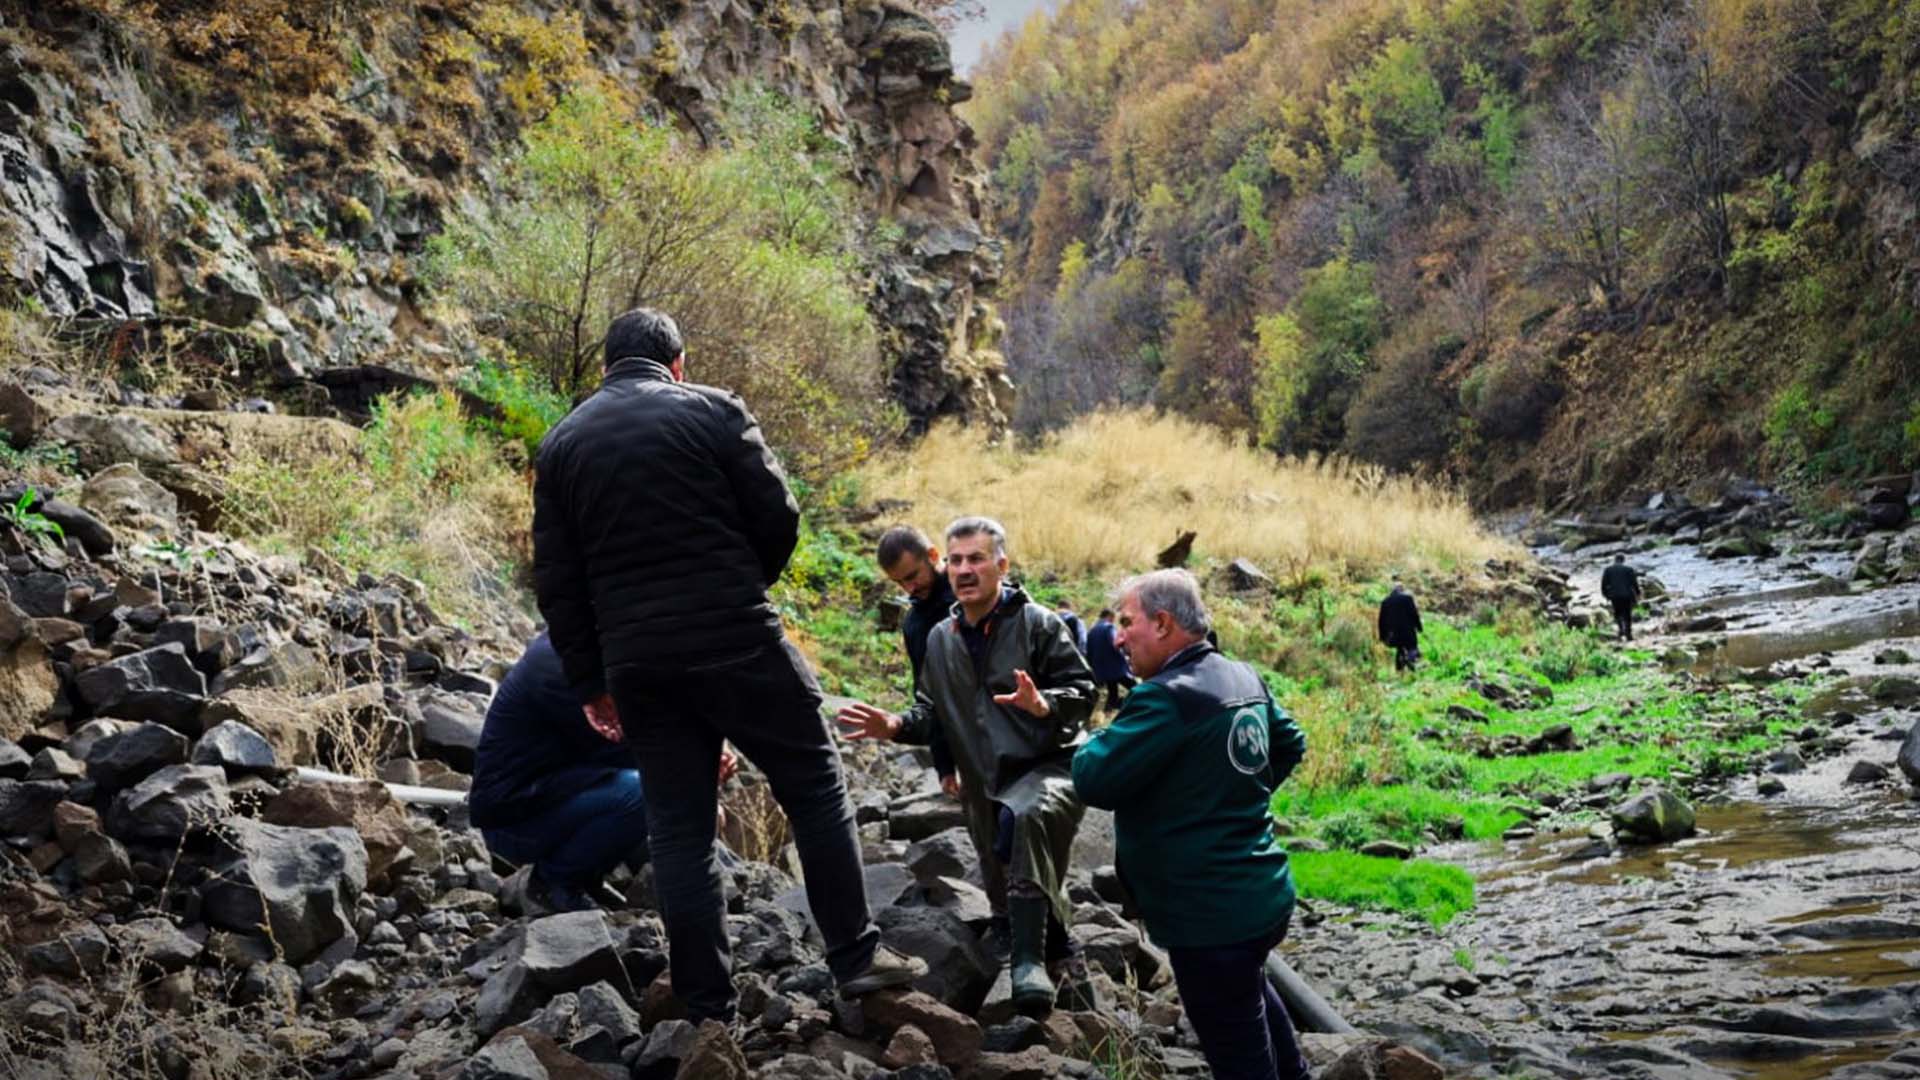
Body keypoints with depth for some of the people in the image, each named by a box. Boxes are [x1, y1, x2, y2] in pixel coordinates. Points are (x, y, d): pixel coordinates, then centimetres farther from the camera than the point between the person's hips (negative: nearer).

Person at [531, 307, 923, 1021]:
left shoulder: (561, 445, 11)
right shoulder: (712, 411, 0)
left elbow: (556, 582, 8)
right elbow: (778, 518, -3)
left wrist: (589, 683, 11)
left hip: (636, 664, 4)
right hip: (736, 642, -3)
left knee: (677, 830, 9)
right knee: (815, 788, 11)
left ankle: (708, 1010, 11)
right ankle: (857, 956, 11)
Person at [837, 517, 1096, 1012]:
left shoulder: (1036, 623, -7)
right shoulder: (940, 640, 10)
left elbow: (1083, 691, -11)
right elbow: (932, 714, 12)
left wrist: (1043, 705, -31)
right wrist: (895, 725, -8)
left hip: (1050, 766, -7)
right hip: (987, 786, 7)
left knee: (1023, 818, -39)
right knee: (1008, 897, 12)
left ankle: (1030, 960, -38)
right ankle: (1060, 961, 40)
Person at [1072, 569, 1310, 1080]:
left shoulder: (1166, 699, -23)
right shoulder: (1244, 678, 5)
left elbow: (1093, 780, -22)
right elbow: (1290, 743, 21)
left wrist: (1094, 742, -2)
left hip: (1210, 913, -9)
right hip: (1263, 897, 9)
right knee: (1250, 987, 35)